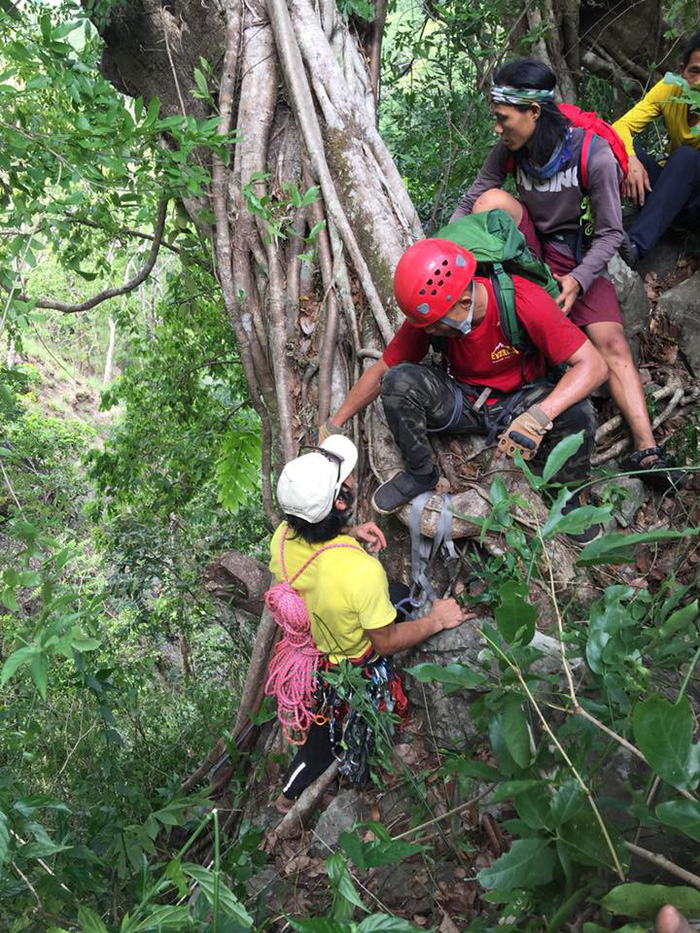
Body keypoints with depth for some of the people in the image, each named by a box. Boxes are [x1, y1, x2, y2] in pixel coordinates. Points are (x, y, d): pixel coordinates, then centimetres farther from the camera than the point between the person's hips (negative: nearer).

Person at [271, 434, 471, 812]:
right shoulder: (361, 572, -44)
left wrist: (348, 533, -7)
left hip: (304, 648, 6)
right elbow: (386, 642, -27)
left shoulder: (283, 536, -24)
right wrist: (436, 620, -15)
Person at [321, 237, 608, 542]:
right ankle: (420, 474, -1)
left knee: (577, 413, -35)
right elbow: (380, 371, -5)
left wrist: (538, 417, -44)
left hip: (520, 401, -2)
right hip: (465, 401, 2)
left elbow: (594, 365, -29)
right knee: (399, 380, -26)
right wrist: (333, 426, -4)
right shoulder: (429, 312, -18)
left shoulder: (526, 302, -28)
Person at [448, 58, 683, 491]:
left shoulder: (594, 154, -20)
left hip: (579, 260, -3)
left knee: (613, 344, -25)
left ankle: (646, 451, -29)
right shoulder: (509, 151, -8)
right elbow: (467, 206, -6)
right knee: (493, 200, -26)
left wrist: (577, 280, -30)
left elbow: (611, 232, -16)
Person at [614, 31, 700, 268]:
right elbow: (621, 126, -16)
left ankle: (636, 245, -44)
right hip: (670, 190, 3)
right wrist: (630, 160, -34)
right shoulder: (669, 89, -6)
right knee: (624, 145, -18)